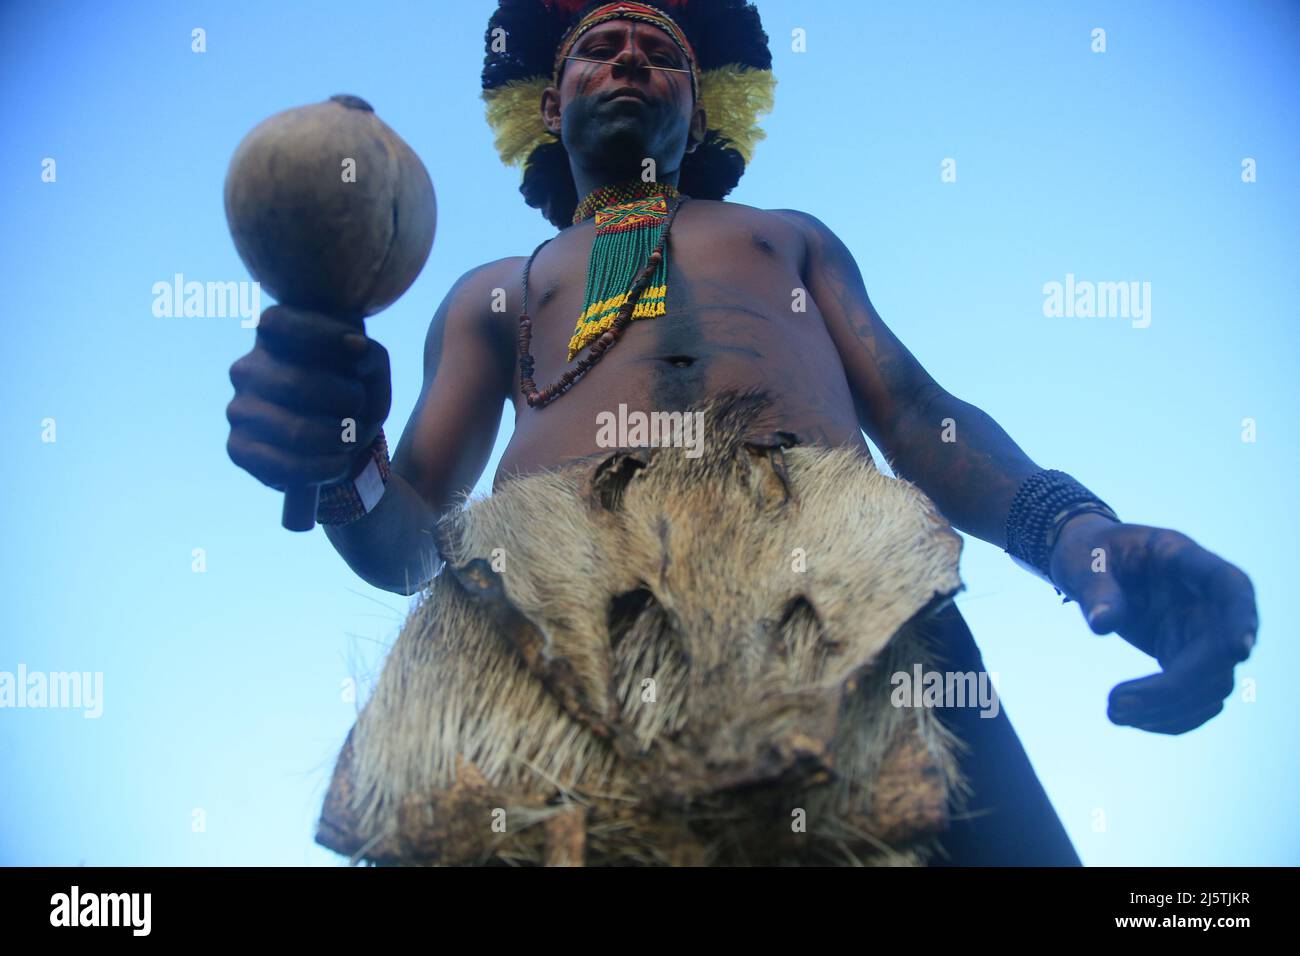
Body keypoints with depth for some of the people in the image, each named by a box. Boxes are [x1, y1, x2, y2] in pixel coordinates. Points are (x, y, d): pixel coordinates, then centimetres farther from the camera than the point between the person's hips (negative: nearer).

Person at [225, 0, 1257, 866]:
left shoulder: (792, 237, 35)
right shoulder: (492, 293, 31)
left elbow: (917, 414, 20)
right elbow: (409, 543, 21)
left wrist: (1077, 530, -2)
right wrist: (343, 468, -5)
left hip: (847, 577, 1)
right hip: (558, 598, 0)